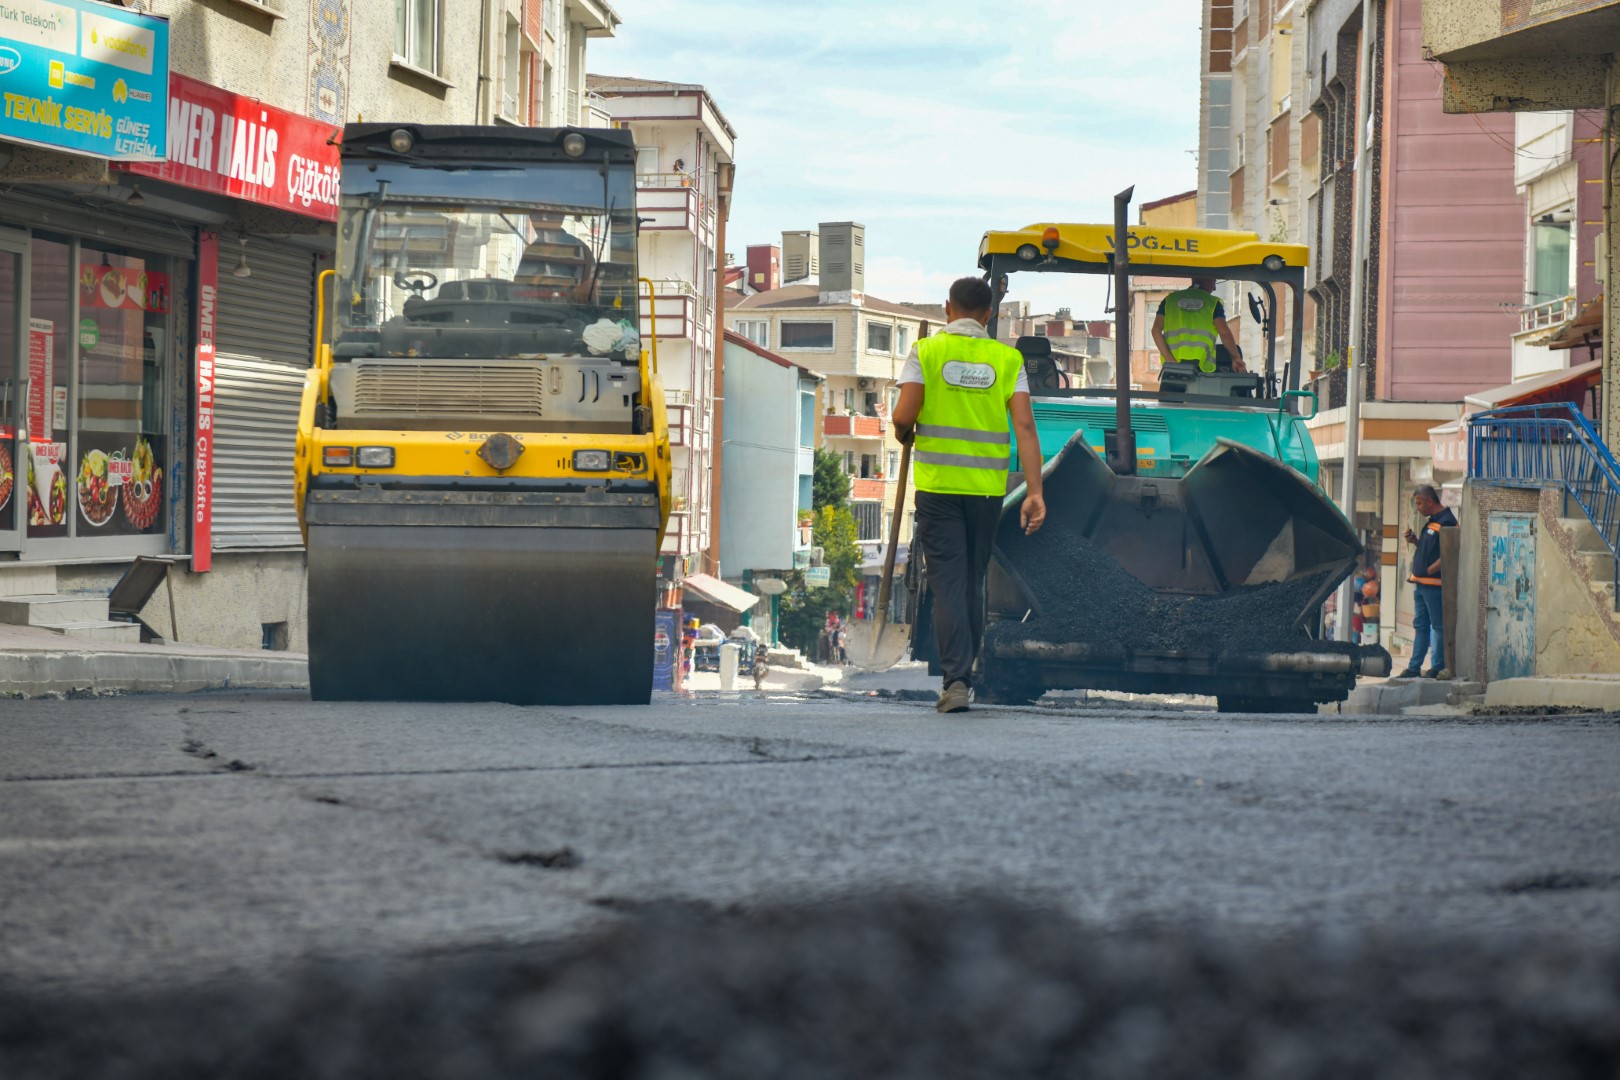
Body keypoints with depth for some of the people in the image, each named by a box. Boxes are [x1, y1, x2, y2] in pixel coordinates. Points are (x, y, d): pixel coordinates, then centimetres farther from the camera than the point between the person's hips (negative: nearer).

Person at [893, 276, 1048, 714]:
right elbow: (1025, 426, -5)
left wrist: (905, 436, 13)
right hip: (987, 487, 2)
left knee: (948, 582, -3)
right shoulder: (1007, 359, 3)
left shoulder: (926, 352, -2)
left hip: (937, 484, -2)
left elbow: (903, 416, -11)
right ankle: (962, 674, 23)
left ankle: (956, 680, -14)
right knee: (973, 581, 16)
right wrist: (1034, 492, -8)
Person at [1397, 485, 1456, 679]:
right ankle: (1414, 668, 17)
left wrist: (1428, 571, -17)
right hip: (1422, 583, 10)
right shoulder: (1431, 522, 17)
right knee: (1420, 626, 13)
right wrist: (1415, 541, 9)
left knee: (1438, 626, -4)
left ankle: (1438, 668, -1)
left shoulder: (1446, 522, -14)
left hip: (1434, 583, -10)